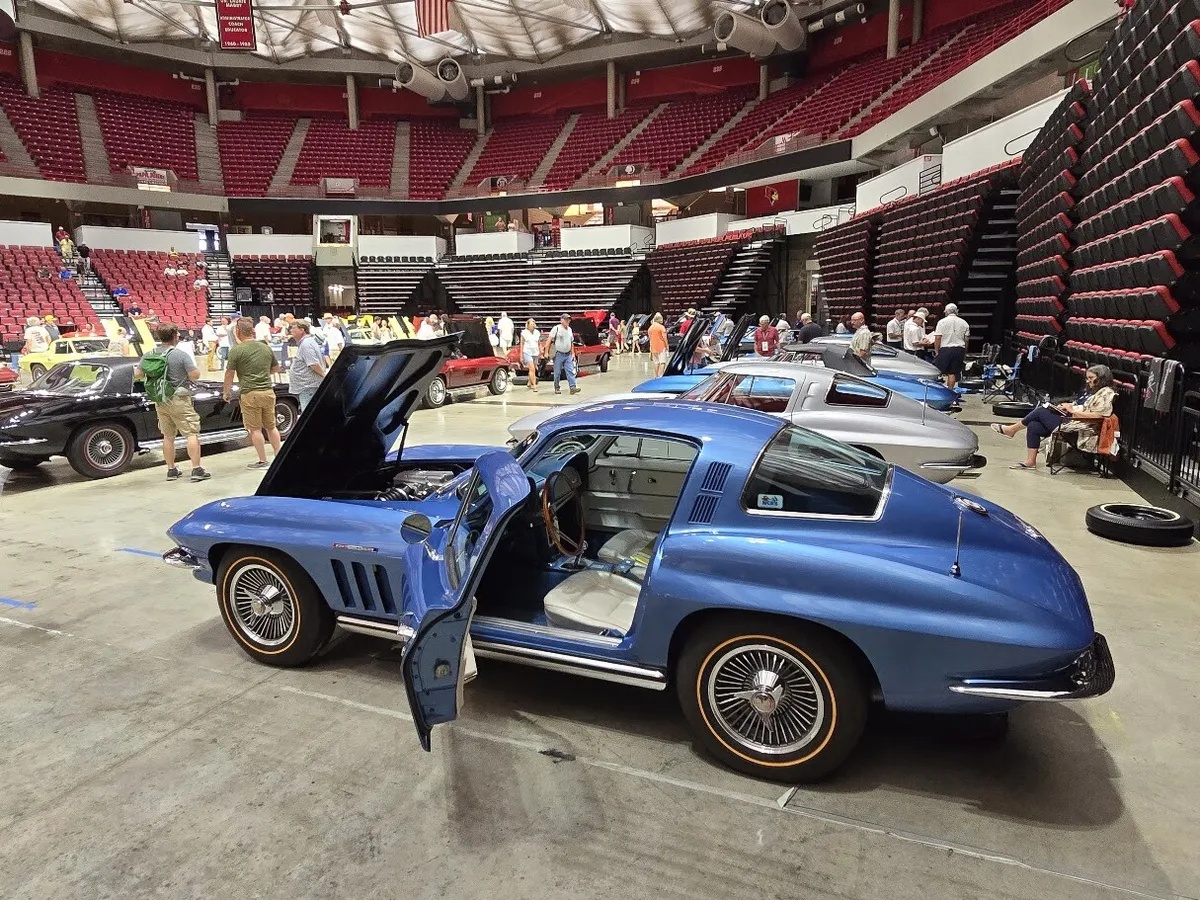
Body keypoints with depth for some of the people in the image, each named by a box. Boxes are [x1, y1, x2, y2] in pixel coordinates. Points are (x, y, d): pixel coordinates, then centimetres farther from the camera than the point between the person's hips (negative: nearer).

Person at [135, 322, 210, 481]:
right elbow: (195, 375, -17)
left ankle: (171, 470, 20)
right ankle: (197, 470, -10)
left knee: (168, 436, 14)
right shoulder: (182, 354, -13)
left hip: (160, 401, 6)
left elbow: (137, 374, 6)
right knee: (192, 434, -4)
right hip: (179, 400, -6)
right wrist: (193, 365, 4)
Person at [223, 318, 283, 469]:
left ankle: (263, 461, 5)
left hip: (250, 394, -5)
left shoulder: (237, 350, -8)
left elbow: (229, 374, -5)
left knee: (255, 429, 3)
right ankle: (278, 456, 19)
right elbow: (275, 368, 20)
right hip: (268, 392, 5)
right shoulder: (266, 348, 8)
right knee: (271, 426, 16)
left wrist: (226, 392, 8)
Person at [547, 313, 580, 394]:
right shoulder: (556, 328, -7)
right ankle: (557, 388, 13)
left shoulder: (569, 329, 11)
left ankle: (573, 387, -11)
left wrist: (573, 353, 14)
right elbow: (549, 339, -10)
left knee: (570, 371, -6)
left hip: (568, 355, 5)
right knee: (557, 372, 3)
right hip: (559, 354, -5)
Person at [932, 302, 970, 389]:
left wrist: (937, 351, 0)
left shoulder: (942, 322, -1)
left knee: (937, 371, 1)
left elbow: (937, 338, -7)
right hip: (960, 349, 4)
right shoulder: (964, 323, 10)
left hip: (945, 349, -4)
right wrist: (965, 354, 16)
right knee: (953, 373, 5)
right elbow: (966, 339, 10)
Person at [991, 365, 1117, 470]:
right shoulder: (1092, 392, 23)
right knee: (1034, 426, -5)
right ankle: (1030, 461, -5)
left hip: (1078, 427, -10)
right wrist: (1066, 408, 8)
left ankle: (1012, 429, 2)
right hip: (1070, 421, 10)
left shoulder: (1106, 393, -8)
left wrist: (1073, 411, -15)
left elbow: (1098, 415, -20)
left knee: (1041, 411, -13)